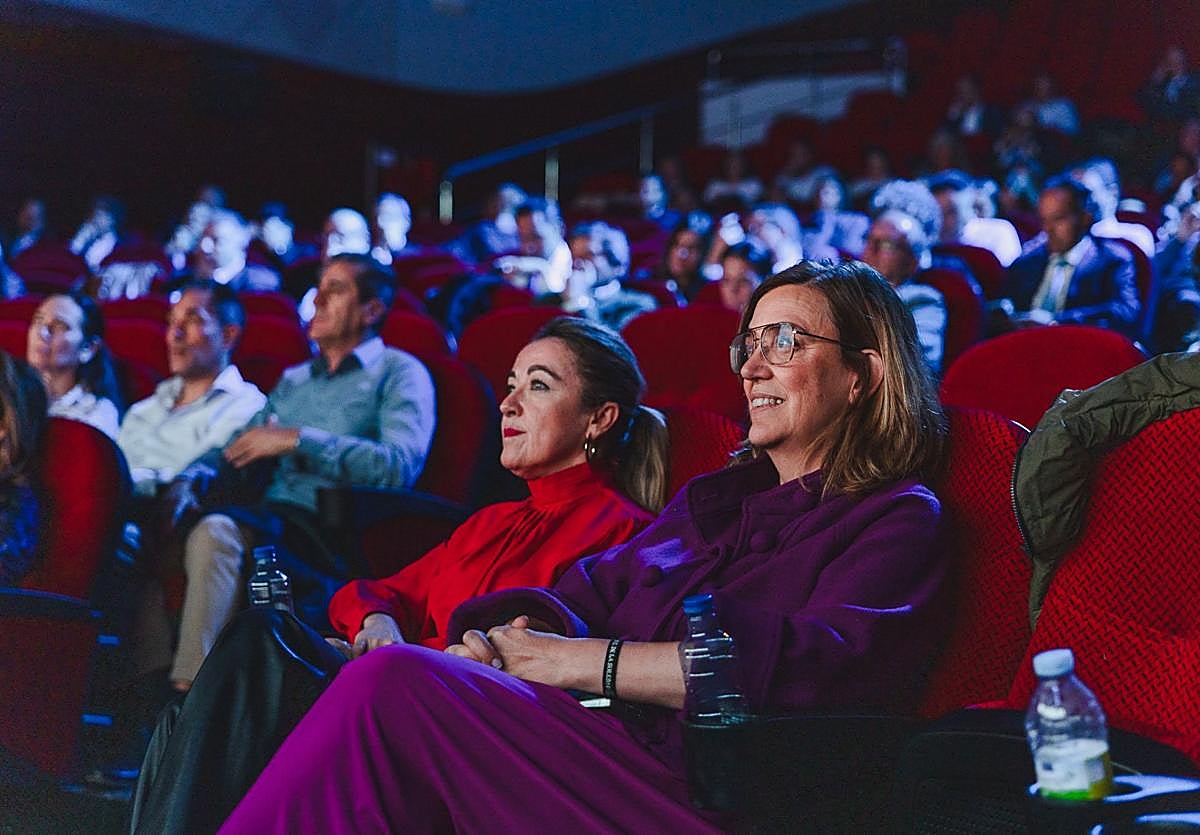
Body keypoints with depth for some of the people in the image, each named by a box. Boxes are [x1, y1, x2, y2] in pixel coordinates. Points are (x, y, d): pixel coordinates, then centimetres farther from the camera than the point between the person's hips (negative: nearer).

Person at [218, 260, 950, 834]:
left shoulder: (899, 520, 4)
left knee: (395, 685, -25)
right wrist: (507, 637, -8)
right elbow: (594, 588, 18)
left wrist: (577, 660, -13)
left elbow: (820, 666, -15)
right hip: (609, 749, 7)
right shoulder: (718, 496, 29)